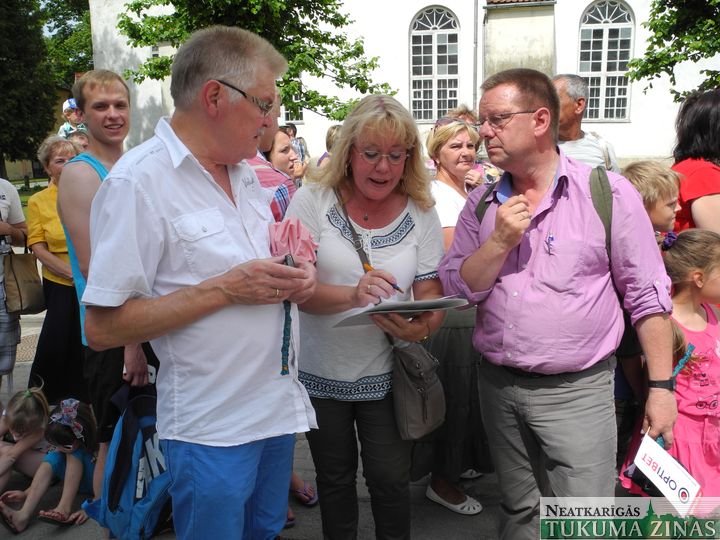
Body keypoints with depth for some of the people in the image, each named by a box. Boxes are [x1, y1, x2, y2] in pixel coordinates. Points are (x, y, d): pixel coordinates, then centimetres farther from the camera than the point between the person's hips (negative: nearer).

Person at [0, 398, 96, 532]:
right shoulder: (65, 443, -12)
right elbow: (48, 471, -2)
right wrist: (26, 494, -12)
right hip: (78, 482, 5)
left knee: (74, 454, -28)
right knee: (52, 458, -21)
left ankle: (64, 509, -34)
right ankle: (24, 515, -33)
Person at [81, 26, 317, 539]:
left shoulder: (245, 172, 9)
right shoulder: (138, 181, -17)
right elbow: (102, 327, -19)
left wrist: (294, 274, -3)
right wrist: (227, 288, -23)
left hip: (278, 406, 8)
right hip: (213, 431, -7)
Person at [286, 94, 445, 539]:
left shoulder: (420, 212, -4)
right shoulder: (312, 202, -11)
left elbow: (430, 293, -4)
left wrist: (421, 327, -27)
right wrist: (353, 295, -36)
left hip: (388, 373, 1)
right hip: (321, 372, 0)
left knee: (390, 479, 8)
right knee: (335, 479, 18)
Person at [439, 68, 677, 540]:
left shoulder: (608, 193, -8)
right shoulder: (482, 204, 4)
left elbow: (647, 295, -6)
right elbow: (456, 288, 0)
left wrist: (662, 386, -7)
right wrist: (500, 242, -15)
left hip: (577, 390, -4)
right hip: (499, 386, 4)